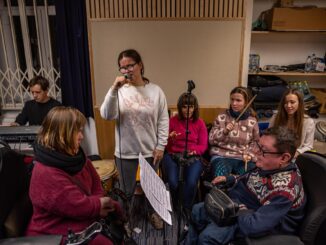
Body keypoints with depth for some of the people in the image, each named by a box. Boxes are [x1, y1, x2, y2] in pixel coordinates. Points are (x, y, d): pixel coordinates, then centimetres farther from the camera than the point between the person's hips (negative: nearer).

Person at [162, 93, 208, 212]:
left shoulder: (200, 123, 8)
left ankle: (187, 209, -1)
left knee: (191, 183, -28)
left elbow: (203, 146, 4)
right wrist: (170, 139, -16)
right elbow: (165, 144, 7)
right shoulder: (172, 120, 5)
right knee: (173, 183, -26)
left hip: (193, 157, 1)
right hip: (172, 155, 0)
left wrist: (193, 150, -17)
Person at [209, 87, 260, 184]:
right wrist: (224, 131, -12)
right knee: (220, 179, -32)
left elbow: (255, 143, 18)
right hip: (222, 156, -2)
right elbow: (211, 140, 4)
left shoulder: (252, 121, 6)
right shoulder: (222, 117, 4)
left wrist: (249, 154, 0)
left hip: (243, 158, 2)